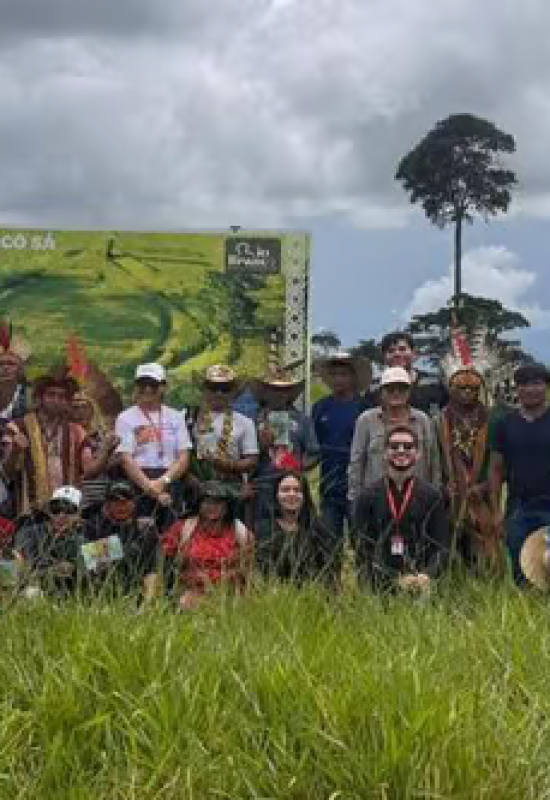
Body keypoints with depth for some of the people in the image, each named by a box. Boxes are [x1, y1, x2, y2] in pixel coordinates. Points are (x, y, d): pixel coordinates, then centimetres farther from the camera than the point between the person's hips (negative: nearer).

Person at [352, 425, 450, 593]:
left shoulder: (432, 496, 6)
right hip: (378, 588, 0)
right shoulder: (368, 496, 7)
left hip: (419, 588, 0)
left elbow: (442, 547, 2)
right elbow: (361, 547, 4)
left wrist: (428, 575, -17)